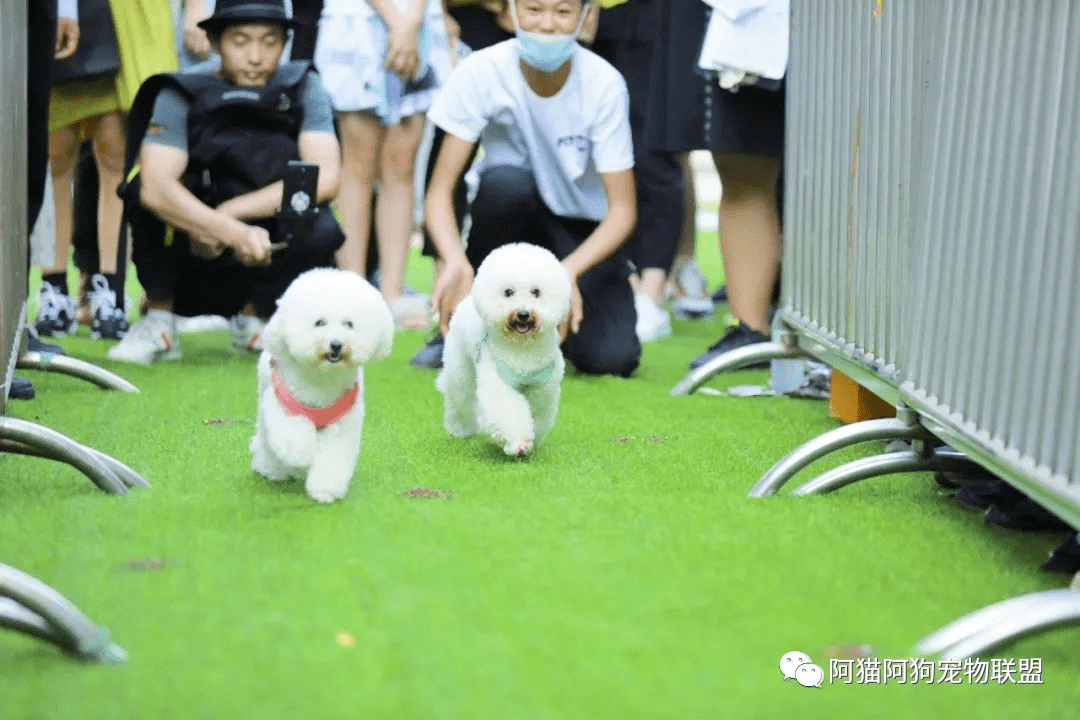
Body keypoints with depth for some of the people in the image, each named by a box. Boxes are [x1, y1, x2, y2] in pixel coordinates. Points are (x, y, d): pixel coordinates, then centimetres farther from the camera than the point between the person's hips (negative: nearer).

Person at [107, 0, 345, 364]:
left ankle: (254, 317, 0)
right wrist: (234, 233, -41)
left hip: (265, 265, 2)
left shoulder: (303, 87, -3)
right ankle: (159, 319, -8)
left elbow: (324, 179, -15)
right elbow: (155, 186, -27)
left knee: (321, 228, -29)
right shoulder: (182, 96, -10)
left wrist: (230, 211, -22)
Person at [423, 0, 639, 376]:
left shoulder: (604, 84, -18)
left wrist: (570, 271, -36)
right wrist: (456, 261, -40)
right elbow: (439, 191, -18)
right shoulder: (480, 72, -18)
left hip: (583, 234, 0)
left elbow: (623, 208, -17)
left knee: (612, 358, -25)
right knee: (506, 182, -37)